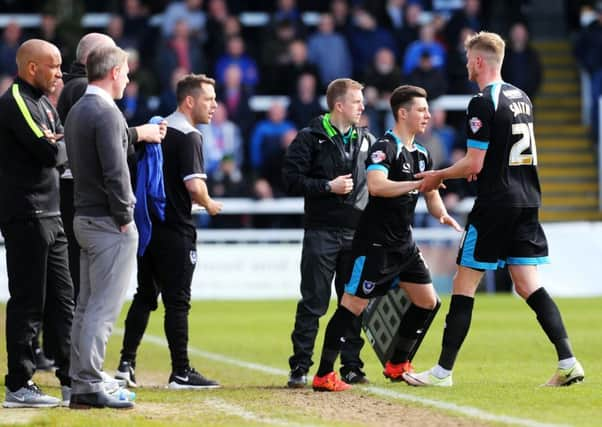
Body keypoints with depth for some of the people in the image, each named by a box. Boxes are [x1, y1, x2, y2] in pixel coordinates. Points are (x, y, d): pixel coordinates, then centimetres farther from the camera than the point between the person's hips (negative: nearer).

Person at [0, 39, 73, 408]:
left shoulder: (44, 104, 18)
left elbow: (68, 149, 10)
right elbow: (50, 153, -21)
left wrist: (56, 143, -10)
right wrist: (62, 145, -1)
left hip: (49, 216, 10)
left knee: (63, 299, 13)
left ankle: (73, 379, 19)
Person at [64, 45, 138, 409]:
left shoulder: (76, 112, 14)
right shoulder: (106, 112, -16)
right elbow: (115, 172, -21)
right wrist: (124, 217, -13)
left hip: (84, 218, 9)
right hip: (110, 223, -9)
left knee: (86, 307, 12)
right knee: (103, 310, -8)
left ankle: (80, 386, 14)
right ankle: (89, 386, -9)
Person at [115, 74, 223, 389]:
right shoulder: (188, 136, -14)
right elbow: (195, 186, -23)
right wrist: (209, 205, -5)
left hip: (146, 223, 8)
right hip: (175, 230, -8)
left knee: (145, 295, 15)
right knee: (177, 301, -3)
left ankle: (126, 363, 13)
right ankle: (181, 372, 1)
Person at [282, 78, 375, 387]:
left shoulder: (367, 140, 13)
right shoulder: (310, 138, -2)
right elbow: (292, 180, -7)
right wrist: (328, 187, -14)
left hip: (357, 234, 4)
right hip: (322, 232, -4)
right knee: (313, 304, -4)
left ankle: (352, 367, 13)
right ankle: (299, 368, 2)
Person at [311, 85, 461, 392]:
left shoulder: (421, 155, 13)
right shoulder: (385, 148, -15)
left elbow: (430, 194, 23)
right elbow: (376, 185, -32)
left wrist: (442, 214, 3)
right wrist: (417, 183, -32)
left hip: (404, 244, 9)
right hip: (375, 242, -9)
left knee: (428, 302, 10)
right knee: (353, 304, -9)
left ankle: (397, 365, 23)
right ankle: (323, 375, -7)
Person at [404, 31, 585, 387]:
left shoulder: (483, 104, -13)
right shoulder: (522, 98, 13)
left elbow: (474, 164, -14)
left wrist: (439, 176, 1)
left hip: (495, 204, -7)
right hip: (528, 201, 8)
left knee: (464, 285, 0)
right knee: (529, 285, 6)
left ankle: (444, 370, 4)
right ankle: (568, 362, -6)